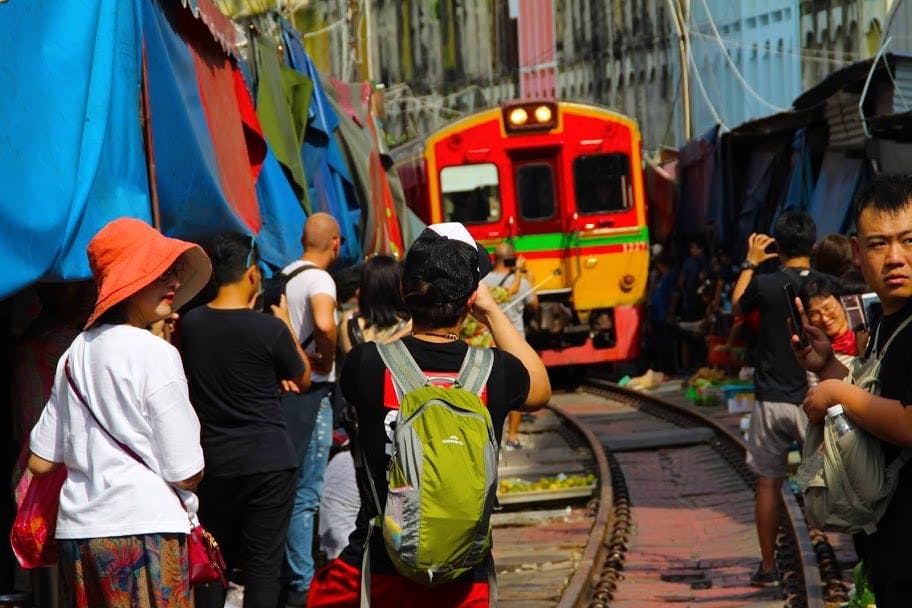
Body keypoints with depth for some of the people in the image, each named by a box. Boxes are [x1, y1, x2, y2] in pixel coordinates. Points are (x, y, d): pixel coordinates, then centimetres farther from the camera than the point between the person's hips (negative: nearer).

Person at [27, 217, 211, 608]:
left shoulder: (76, 353, 12)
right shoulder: (155, 354, -8)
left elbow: (40, 462, 13)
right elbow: (186, 473, -9)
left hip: (76, 531, 7)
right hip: (145, 527, -7)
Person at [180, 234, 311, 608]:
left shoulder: (190, 325, -1)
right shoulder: (269, 330, -14)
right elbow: (303, 380, 3)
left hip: (212, 464, 4)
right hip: (268, 464, -4)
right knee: (263, 564, -1)